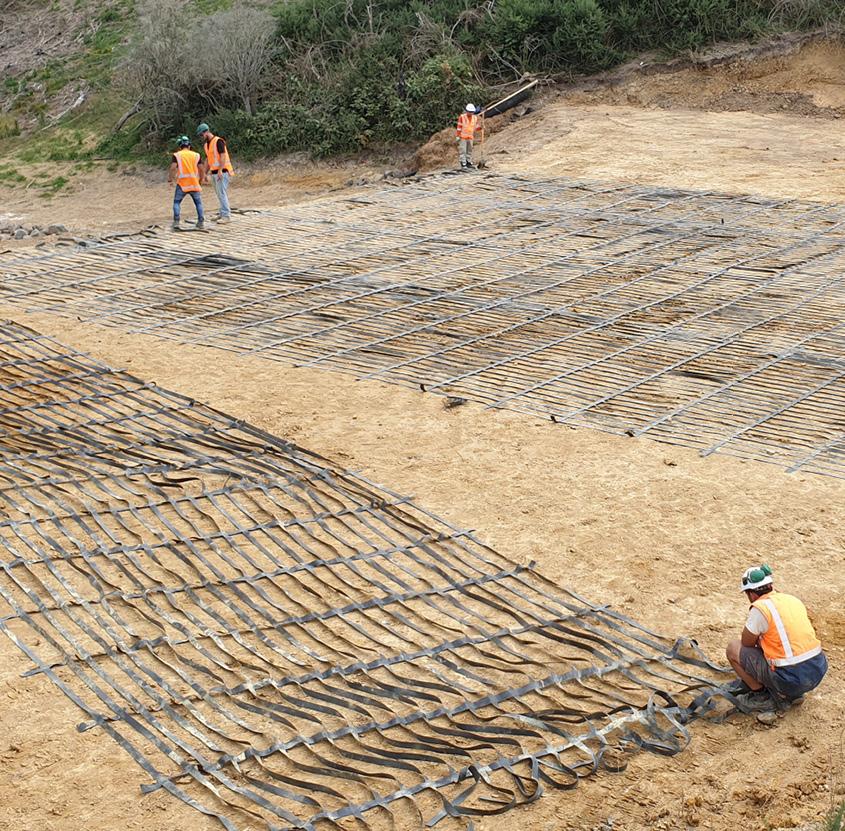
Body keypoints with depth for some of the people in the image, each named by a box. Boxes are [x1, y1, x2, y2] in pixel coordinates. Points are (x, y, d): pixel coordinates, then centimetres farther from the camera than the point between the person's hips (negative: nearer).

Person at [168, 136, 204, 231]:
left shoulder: (177, 155, 2)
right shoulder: (196, 155, 8)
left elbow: (173, 168, -11)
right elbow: (201, 169, 3)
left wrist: (169, 179, -1)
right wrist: (201, 179, 18)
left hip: (182, 184, -2)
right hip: (194, 183, 2)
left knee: (177, 202, 7)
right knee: (198, 203, 14)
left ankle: (176, 222, -6)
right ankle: (201, 222, 9)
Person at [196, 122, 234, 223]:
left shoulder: (218, 141, -11)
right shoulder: (206, 144, 16)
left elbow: (223, 156, -18)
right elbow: (207, 160, 20)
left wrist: (220, 170, -25)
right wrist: (205, 174, 17)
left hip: (222, 172, -9)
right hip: (214, 172, 9)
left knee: (222, 193, -11)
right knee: (219, 194, 9)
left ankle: (226, 216, -12)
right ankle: (224, 213, 13)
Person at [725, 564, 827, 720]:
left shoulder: (760, 608, -11)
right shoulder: (793, 600, 12)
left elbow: (747, 643, 2)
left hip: (791, 680, -7)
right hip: (818, 672, 7)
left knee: (733, 648, 7)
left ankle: (762, 698, 7)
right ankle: (793, 693, 20)